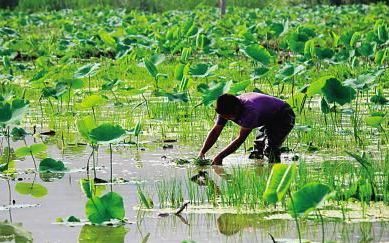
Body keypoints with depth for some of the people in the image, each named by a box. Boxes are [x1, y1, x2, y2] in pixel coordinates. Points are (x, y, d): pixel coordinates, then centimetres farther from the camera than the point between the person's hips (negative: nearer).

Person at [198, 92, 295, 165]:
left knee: (270, 149, -25)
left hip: (284, 116, -9)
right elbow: (215, 132, -11)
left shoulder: (250, 111, -42)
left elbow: (241, 139, -39)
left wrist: (220, 157, -39)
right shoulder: (226, 110, -17)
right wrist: (202, 152, -24)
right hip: (268, 120, 9)